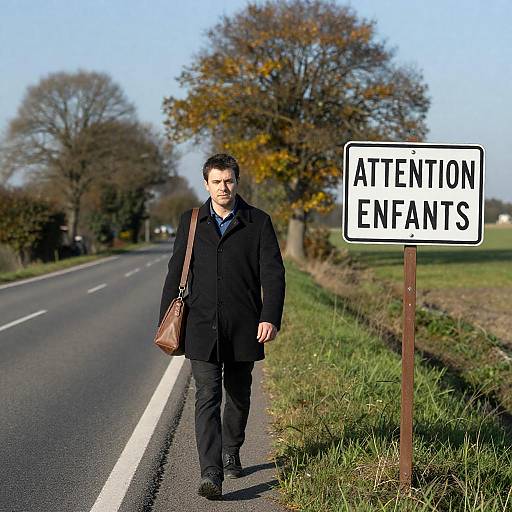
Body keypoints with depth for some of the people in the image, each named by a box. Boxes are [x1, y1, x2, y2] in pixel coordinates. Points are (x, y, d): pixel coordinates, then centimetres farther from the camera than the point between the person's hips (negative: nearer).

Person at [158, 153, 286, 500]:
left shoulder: (259, 222, 1)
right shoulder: (191, 222, 6)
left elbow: (273, 273, -3)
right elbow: (176, 273, 10)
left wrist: (271, 317, -16)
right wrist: (166, 322, 8)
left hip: (243, 328, 0)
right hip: (202, 328, 0)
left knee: (239, 395, 15)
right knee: (207, 397, -10)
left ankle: (231, 452, 39)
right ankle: (211, 475, -17)